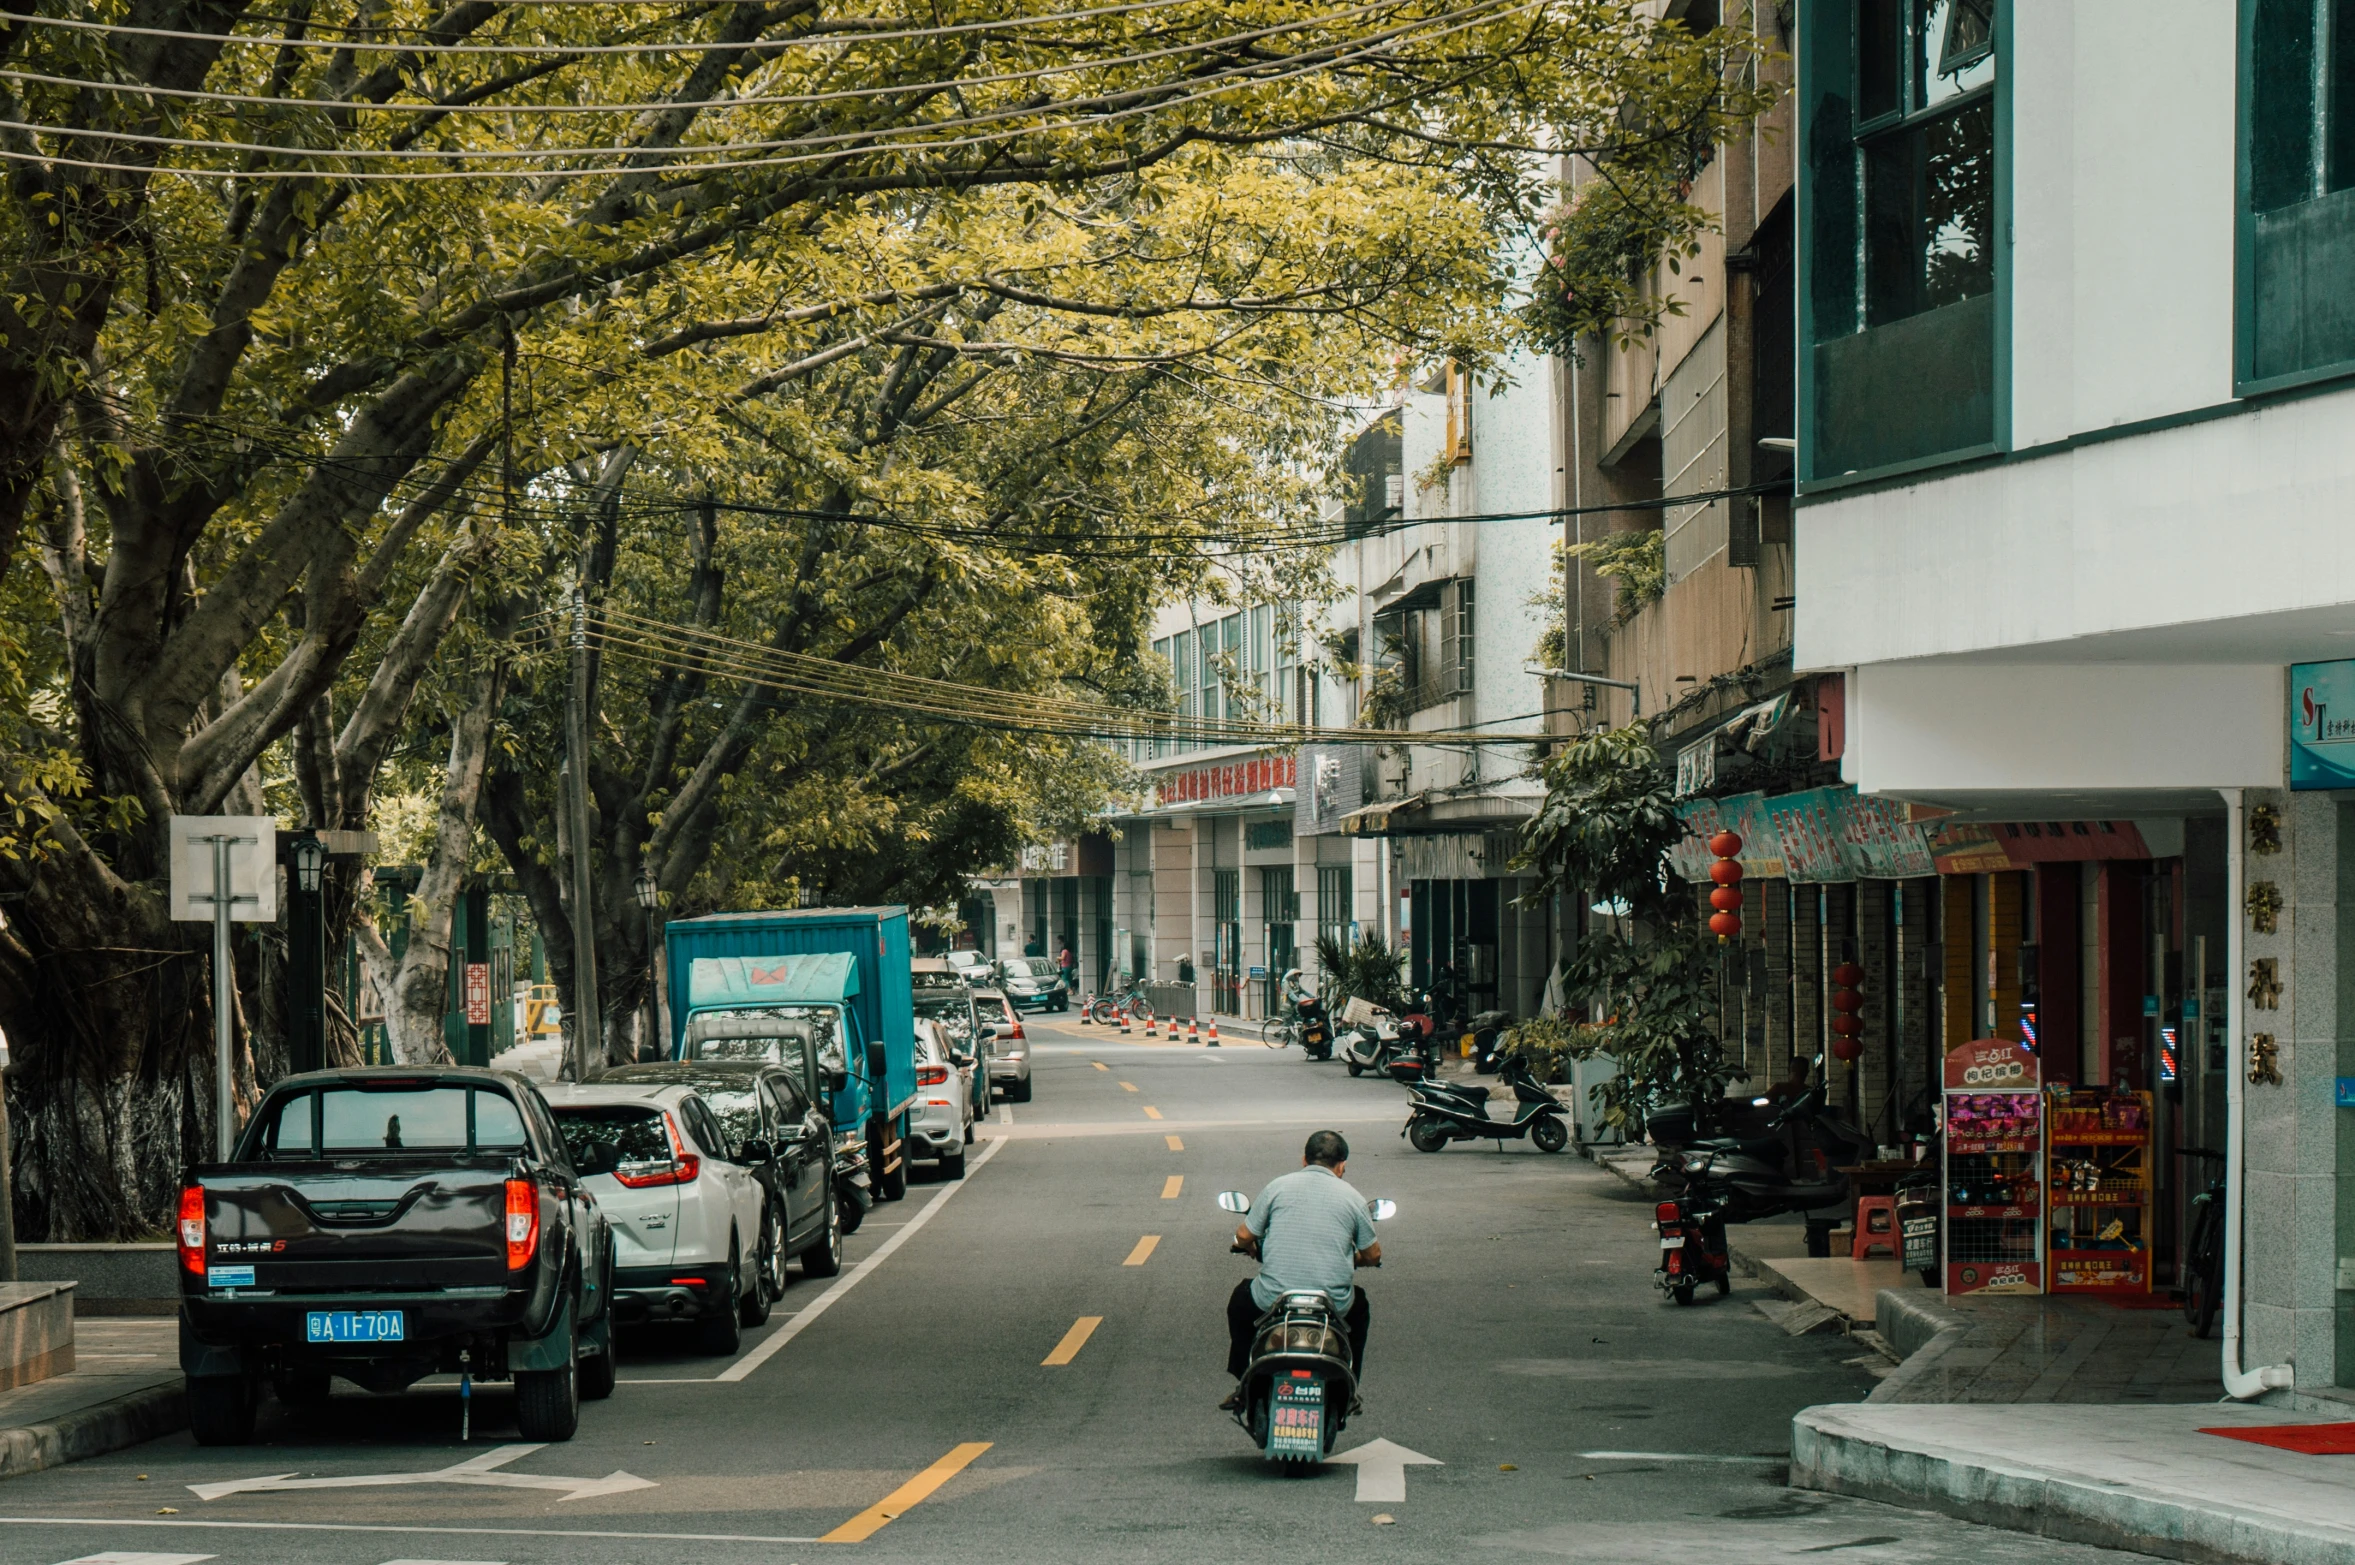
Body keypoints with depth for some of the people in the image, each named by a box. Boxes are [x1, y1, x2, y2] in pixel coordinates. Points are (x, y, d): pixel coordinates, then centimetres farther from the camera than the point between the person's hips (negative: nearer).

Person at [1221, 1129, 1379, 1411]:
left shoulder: (1278, 1186, 3)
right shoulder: (1351, 1197, 4)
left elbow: (1243, 1237, 7)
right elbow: (1373, 1256, 12)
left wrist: (1255, 1250, 31)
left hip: (1272, 1301, 0)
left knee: (1240, 1300, 34)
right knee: (1358, 1308, 36)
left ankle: (1245, 1386, 33)